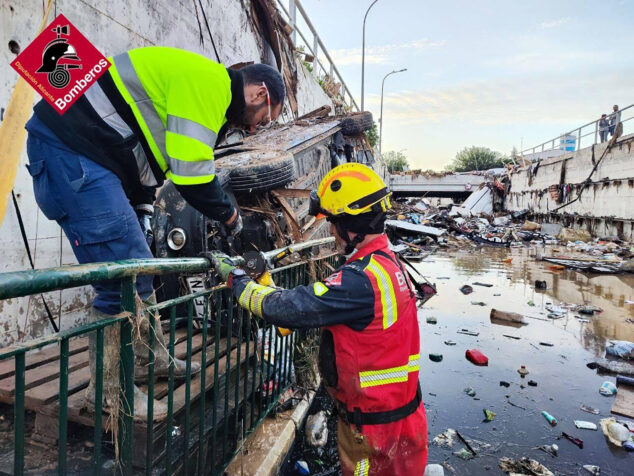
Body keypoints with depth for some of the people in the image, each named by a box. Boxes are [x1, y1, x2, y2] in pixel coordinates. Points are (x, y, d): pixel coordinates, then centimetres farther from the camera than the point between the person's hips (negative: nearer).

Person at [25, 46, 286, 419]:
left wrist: (139, 212, 13)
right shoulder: (210, 80, -13)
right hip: (70, 148, -11)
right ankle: (110, 391, 5)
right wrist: (229, 215, -3)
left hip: (91, 157, 11)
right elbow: (191, 173, -20)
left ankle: (152, 361, 28)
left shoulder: (209, 91, 19)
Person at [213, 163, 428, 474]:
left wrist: (235, 277, -13)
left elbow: (287, 309, -28)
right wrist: (261, 279, 7)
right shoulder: (386, 261, 2)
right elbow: (315, 308, 7)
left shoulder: (362, 280, -29)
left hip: (373, 425, -8)